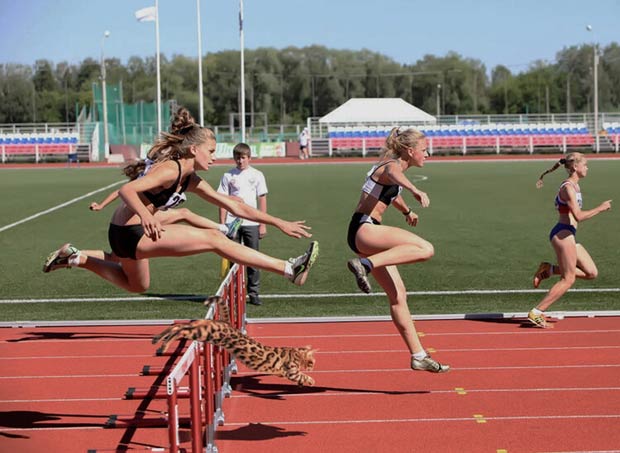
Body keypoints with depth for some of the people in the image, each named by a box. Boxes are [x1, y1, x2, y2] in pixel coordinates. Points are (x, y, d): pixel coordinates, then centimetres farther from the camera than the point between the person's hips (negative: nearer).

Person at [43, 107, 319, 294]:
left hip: (129, 234, 10)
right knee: (214, 240, -14)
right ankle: (288, 270, -17)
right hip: (130, 232, -10)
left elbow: (234, 206, 10)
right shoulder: (170, 169, -18)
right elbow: (126, 190, -28)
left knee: (137, 286, 33)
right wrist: (145, 215, -46)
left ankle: (77, 259, 25)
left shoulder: (192, 181, 8)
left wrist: (278, 223, 7)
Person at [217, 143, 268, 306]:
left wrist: (263, 224, 1)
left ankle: (253, 294, 9)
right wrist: (222, 224, -2)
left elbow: (262, 200, 5)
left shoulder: (257, 175, 4)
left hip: (251, 223, 0)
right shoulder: (228, 176, 3)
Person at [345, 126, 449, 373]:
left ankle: (418, 356, 11)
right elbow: (393, 175, -39)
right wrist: (416, 191, -59)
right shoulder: (392, 165, -10)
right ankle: (364, 264, -33)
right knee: (425, 249, -28)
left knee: (398, 295, 8)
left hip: (367, 235, 10)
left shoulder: (394, 166, 20)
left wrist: (407, 211, 62)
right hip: (364, 230, -10)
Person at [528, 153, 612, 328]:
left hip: (569, 235, 10)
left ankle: (549, 269, 7)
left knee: (592, 273, 7)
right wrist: (600, 208, -14)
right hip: (563, 234, -10)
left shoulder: (575, 185, 17)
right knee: (568, 279, -7)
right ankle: (536, 313, -5)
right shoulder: (568, 187, -13)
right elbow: (578, 216, -21)